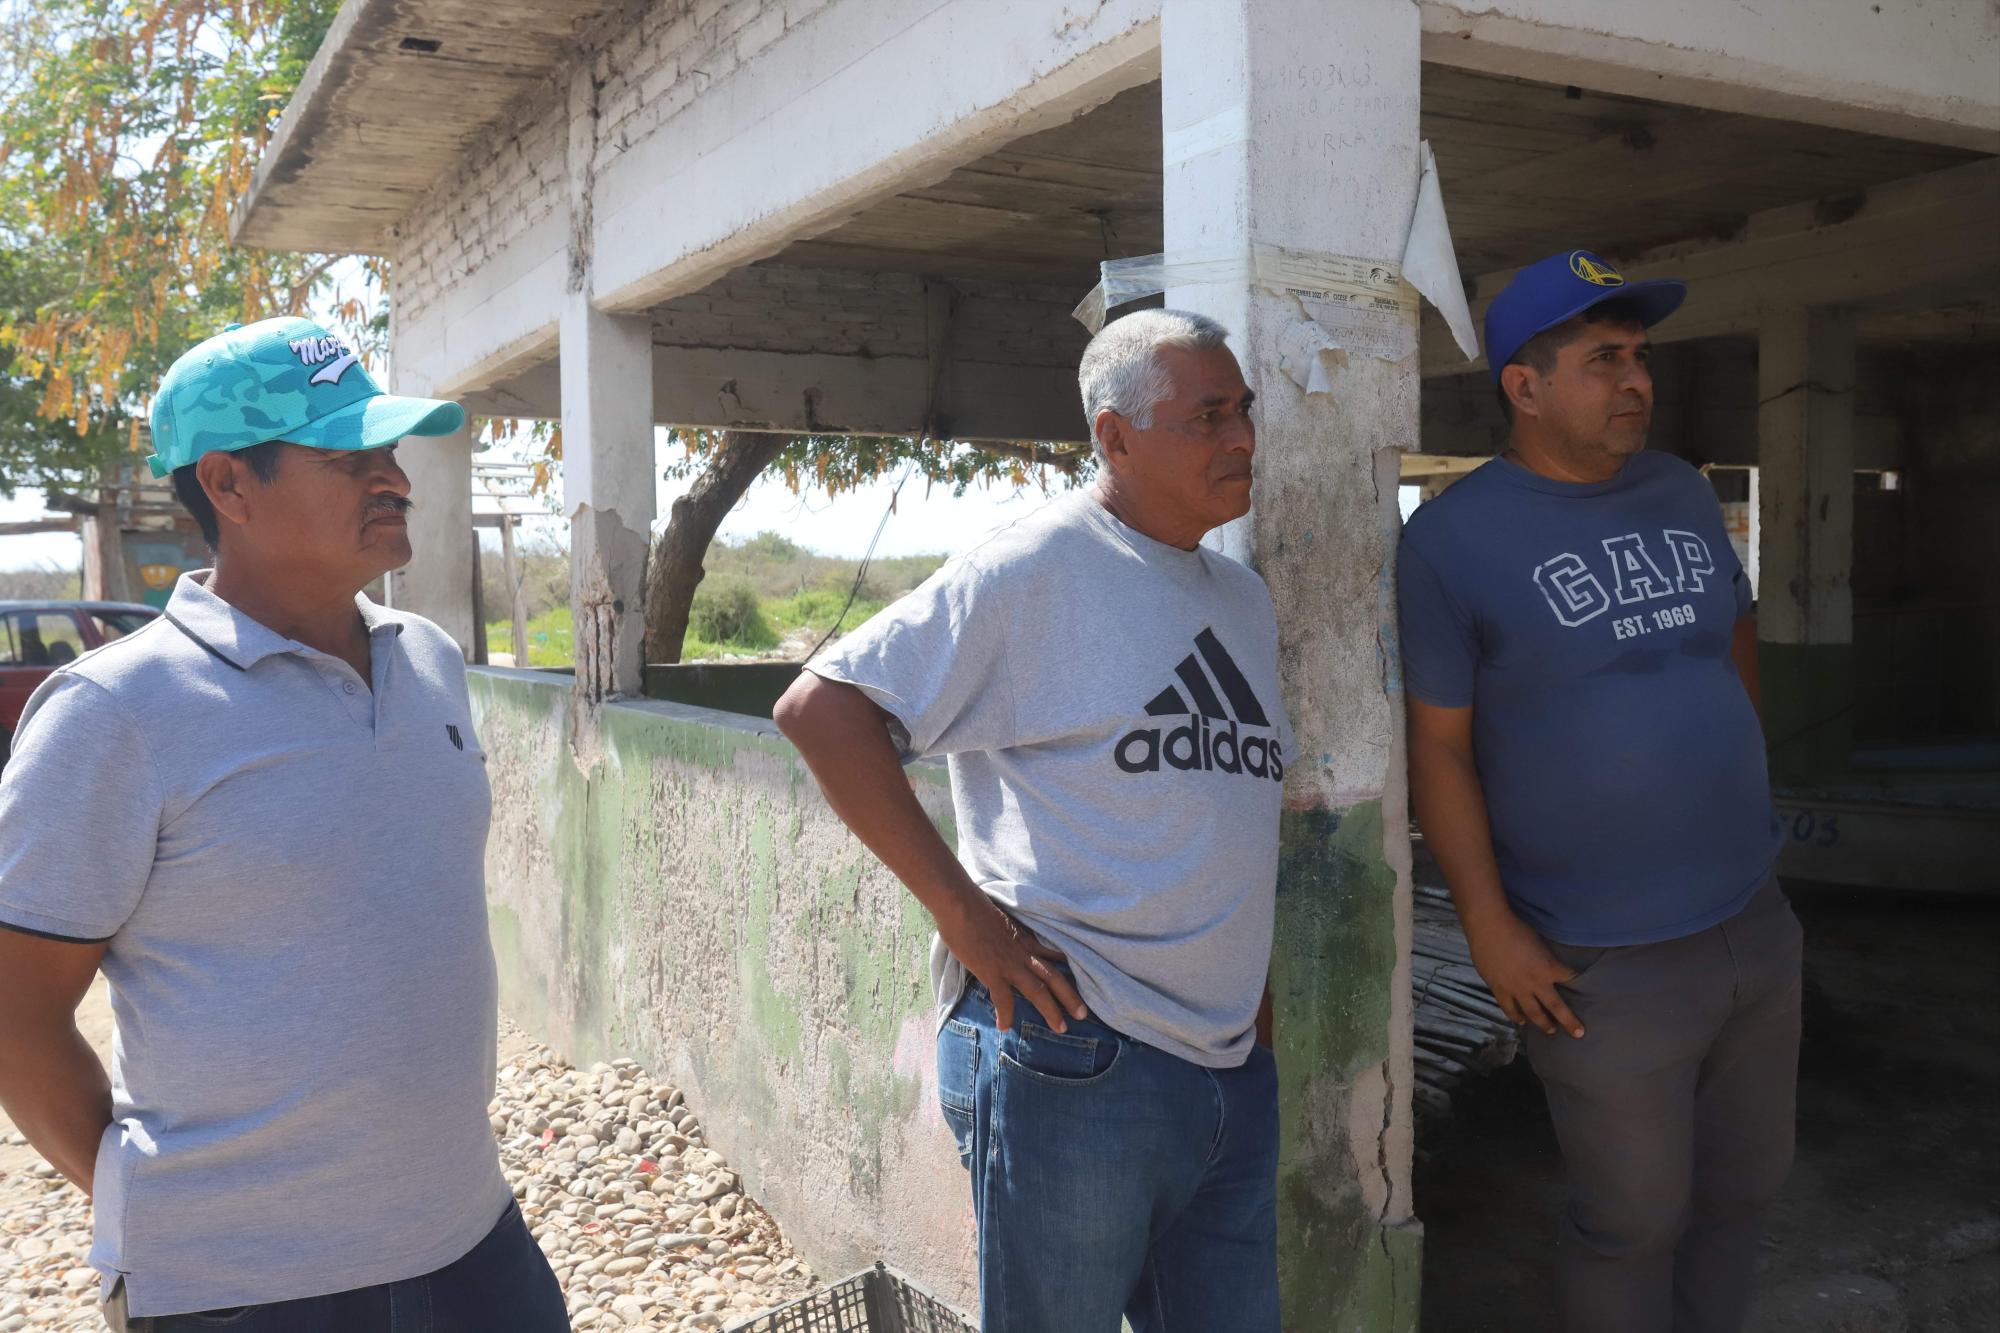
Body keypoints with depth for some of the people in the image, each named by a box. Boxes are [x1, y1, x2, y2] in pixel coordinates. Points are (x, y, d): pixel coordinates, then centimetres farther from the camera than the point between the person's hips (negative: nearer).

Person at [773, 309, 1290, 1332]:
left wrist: (1260, 987, 15)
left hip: (1236, 1065, 8)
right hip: (1073, 1051, -7)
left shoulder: (1245, 599, 14)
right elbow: (820, 707, -16)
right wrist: (964, 913, -20)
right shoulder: (1036, 567, -11)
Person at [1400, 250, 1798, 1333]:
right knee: (1635, 1223, 8)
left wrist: (1730, 783, 15)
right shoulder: (1452, 538, -13)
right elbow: (1438, 746, -13)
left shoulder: (1680, 493, 6)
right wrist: (1489, 926, -16)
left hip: (1756, 923, 7)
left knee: (1742, 1190, 21)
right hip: (1601, 966, -6)